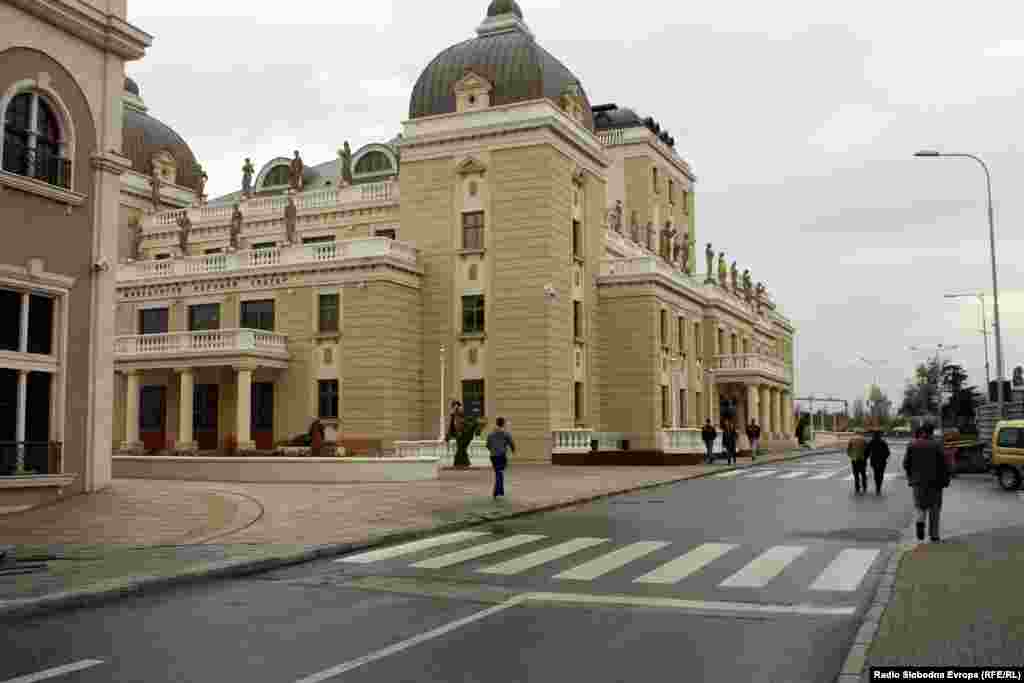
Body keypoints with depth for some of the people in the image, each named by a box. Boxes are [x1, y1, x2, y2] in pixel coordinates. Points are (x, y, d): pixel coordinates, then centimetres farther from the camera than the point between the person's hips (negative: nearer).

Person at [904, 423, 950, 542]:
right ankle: (934, 535, 12)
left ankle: (920, 521, -17)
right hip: (934, 481, -1)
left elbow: (906, 463, 1)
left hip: (918, 481, 1)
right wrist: (945, 480, 0)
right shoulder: (936, 445, -8)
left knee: (921, 505, 14)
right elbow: (943, 464, -11)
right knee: (934, 508, 11)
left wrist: (910, 477, 15)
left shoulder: (912, 445, 0)